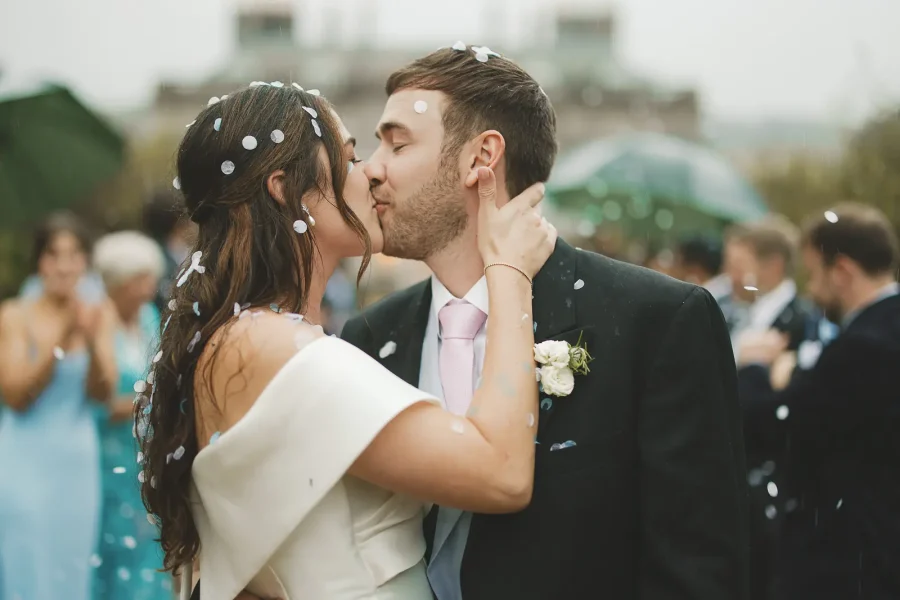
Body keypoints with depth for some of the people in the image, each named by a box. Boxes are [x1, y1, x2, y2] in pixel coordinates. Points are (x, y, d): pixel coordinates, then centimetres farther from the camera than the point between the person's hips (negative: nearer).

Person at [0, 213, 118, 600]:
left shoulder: (100, 316, 4)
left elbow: (103, 392, -4)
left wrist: (93, 342, -22)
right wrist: (59, 342, -20)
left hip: (77, 461, 3)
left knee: (70, 568, 7)